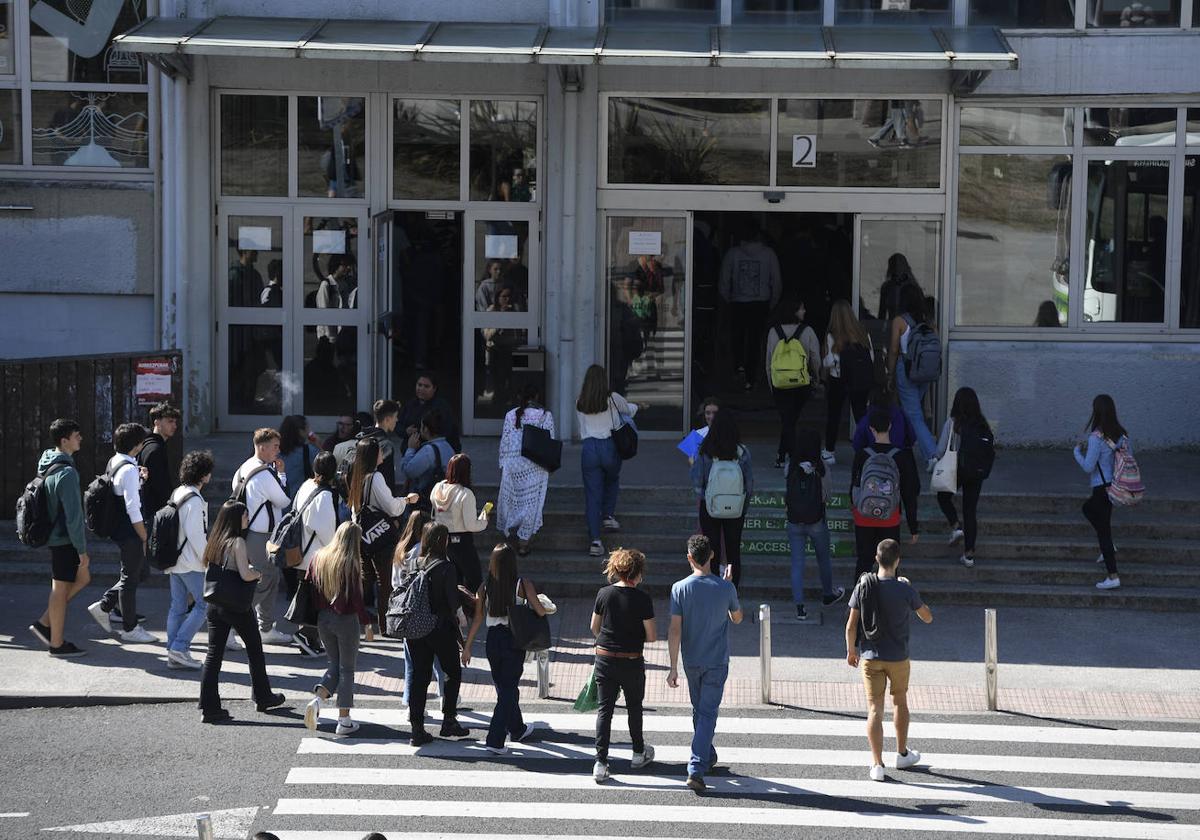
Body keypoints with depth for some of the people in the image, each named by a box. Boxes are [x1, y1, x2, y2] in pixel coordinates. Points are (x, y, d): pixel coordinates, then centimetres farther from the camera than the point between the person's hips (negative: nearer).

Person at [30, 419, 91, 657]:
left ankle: (45, 623, 18)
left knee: (82, 577, 19)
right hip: (65, 540, -9)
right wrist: (82, 550, -17)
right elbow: (73, 516, -23)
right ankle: (57, 644, 10)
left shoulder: (48, 466, 9)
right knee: (61, 589, 0)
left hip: (55, 536, 9)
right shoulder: (66, 473, -22)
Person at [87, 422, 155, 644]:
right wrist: (145, 538, -15)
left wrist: (139, 479, 6)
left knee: (138, 570, 22)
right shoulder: (129, 470, -22)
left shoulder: (114, 463, 7)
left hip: (120, 530, 9)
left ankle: (104, 606, 23)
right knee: (130, 578, 3)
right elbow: (133, 509, -22)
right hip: (130, 533, -9)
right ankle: (129, 628, 14)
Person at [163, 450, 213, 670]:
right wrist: (207, 559, -13)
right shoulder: (195, 500, -17)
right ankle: (179, 648, -8)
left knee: (178, 607, 10)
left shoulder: (177, 494, 12)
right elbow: (195, 534, -21)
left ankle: (174, 654, 9)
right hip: (191, 563, -9)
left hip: (174, 561, 9)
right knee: (203, 604, -3)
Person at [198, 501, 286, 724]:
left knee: (213, 654, 3)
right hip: (237, 605, -6)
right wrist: (258, 573, -2)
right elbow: (245, 575, -23)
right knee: (254, 649, 14)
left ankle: (209, 707, -2)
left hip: (214, 604, 6)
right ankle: (263, 697, 27)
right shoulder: (237, 542, -14)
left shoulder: (216, 541, 7)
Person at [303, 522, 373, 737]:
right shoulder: (351, 564, -16)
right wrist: (366, 620, -4)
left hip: (323, 619, 5)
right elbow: (356, 598, -17)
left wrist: (312, 617, 15)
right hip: (346, 620, -5)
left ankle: (316, 699, -3)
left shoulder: (319, 558, 1)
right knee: (347, 669, 6)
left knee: (334, 665, 20)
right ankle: (344, 720, 8)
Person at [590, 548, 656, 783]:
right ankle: (639, 753, 36)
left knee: (604, 709, 6)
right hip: (631, 662, -2)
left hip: (604, 659, 2)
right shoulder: (642, 599, -14)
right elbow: (652, 636, -11)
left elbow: (594, 627, 7)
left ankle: (600, 762, -2)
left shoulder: (604, 594, -4)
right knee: (634, 707, 19)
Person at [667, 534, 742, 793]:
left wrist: (673, 667, -8)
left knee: (699, 710, 20)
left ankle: (708, 756, 37)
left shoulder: (680, 588, -11)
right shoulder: (726, 588, -9)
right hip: (717, 662, -1)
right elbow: (737, 618, 9)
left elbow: (675, 630, -12)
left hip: (691, 662, 1)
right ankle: (696, 769, -13)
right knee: (708, 713, -1)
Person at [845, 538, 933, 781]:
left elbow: (851, 625, -5)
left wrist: (851, 650, 11)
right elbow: (928, 617, 1)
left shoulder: (863, 586, -8)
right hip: (898, 657, 0)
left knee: (875, 709, 1)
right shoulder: (904, 590, -13)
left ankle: (877, 764, -4)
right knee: (900, 702, 21)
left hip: (870, 656, 1)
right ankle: (902, 754, 34)